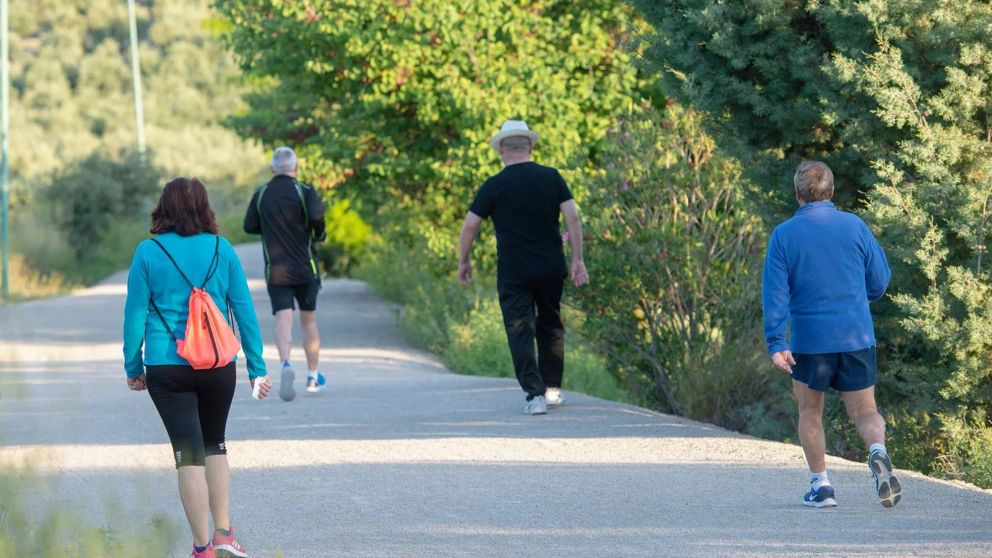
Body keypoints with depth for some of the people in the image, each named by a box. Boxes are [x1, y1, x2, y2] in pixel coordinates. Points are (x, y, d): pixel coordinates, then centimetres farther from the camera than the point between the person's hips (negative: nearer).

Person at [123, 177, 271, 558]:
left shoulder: (149, 253, -5)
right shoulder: (222, 250, 1)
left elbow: (135, 314, -3)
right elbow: (244, 310, 3)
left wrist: (133, 367, 7)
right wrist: (257, 368, 8)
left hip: (167, 367, -2)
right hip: (218, 366, 2)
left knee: (189, 454, 2)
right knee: (215, 445, 20)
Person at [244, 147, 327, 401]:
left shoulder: (261, 195, 4)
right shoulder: (304, 191, -6)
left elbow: (250, 226, 9)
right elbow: (317, 216, -23)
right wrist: (320, 234, -3)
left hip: (276, 271, 1)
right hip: (305, 269, -1)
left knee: (283, 320, -9)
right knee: (308, 320, 14)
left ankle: (286, 364, -37)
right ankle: (313, 377, 21)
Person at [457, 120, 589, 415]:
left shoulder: (494, 186, -5)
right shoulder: (552, 177, 1)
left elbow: (469, 226, -4)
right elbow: (572, 217, -4)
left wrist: (463, 261, 10)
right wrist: (578, 259, 1)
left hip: (513, 272, -3)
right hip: (551, 268, 3)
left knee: (521, 332, 1)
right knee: (551, 325, 19)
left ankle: (535, 394, -9)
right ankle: (553, 389, 24)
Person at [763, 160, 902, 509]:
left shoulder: (783, 235, -3)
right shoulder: (855, 226, 1)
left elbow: (775, 292, -9)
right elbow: (879, 281, 6)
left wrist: (776, 342, -10)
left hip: (809, 339, -1)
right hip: (857, 337, 1)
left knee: (810, 412, 17)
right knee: (864, 411, 8)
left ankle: (820, 485, 15)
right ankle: (878, 451, -22)